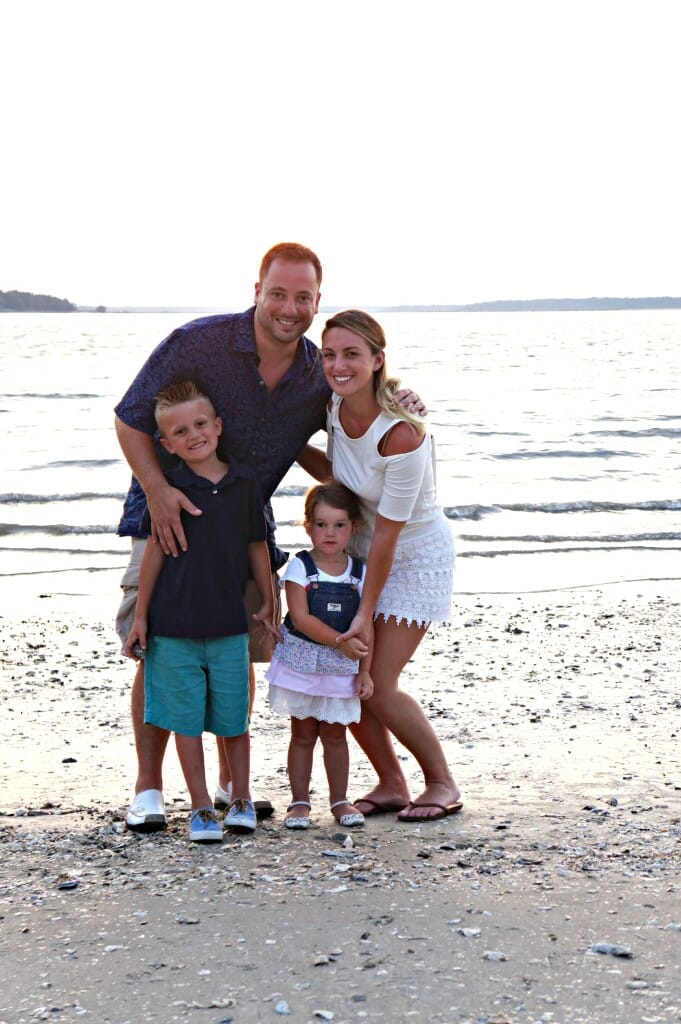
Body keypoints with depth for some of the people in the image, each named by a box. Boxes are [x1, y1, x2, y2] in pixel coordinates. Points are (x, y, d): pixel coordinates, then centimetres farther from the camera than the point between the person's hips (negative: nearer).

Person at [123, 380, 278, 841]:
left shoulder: (244, 482, 1)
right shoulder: (169, 487, -6)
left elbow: (257, 546, 9)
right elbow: (156, 550, -1)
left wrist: (268, 603, 12)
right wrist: (140, 616, 1)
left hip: (230, 626, 2)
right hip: (174, 626, -2)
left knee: (234, 716, 9)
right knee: (187, 718, 5)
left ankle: (241, 800, 25)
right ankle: (201, 808, 16)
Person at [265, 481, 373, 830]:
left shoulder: (358, 572, 1)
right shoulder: (300, 567, -8)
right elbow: (300, 618, -16)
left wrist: (364, 671, 0)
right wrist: (341, 642, -23)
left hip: (341, 670, 2)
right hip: (301, 666, -2)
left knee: (335, 736, 10)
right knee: (302, 735, 8)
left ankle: (340, 800, 20)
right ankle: (300, 801, 16)